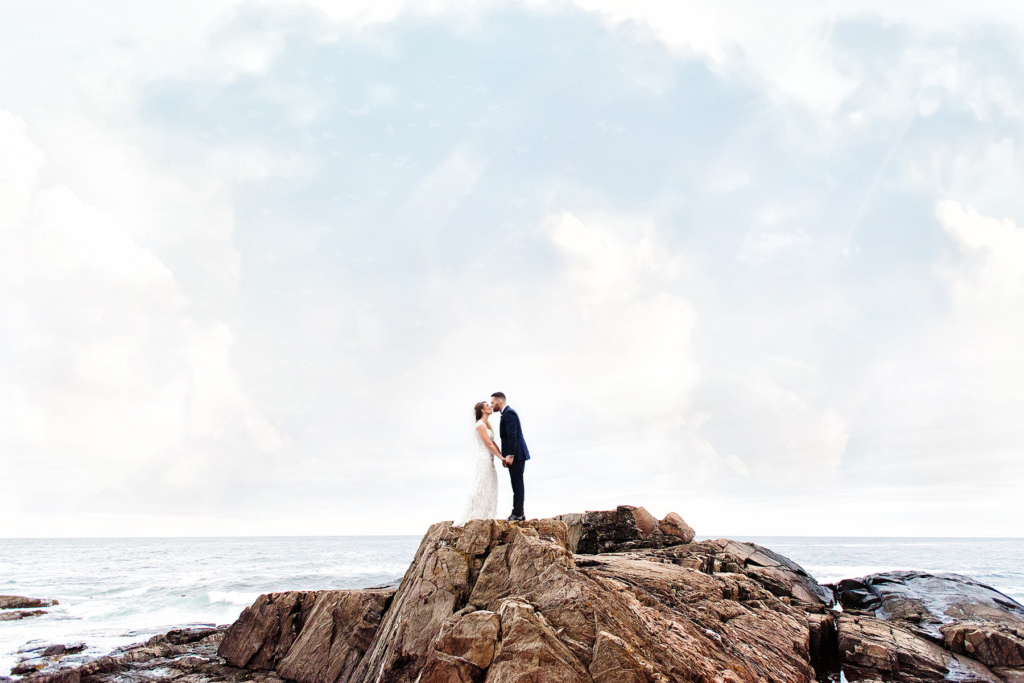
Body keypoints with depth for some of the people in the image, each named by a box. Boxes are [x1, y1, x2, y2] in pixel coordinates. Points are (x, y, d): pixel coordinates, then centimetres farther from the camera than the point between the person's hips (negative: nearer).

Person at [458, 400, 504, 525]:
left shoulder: (487, 425, 16)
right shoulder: (480, 425, -12)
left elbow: (493, 443, 15)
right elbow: (488, 444, -15)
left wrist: (502, 456, 7)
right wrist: (501, 457, -14)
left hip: (489, 461, 9)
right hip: (484, 460, -9)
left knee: (489, 490, 9)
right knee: (482, 488, -6)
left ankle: (484, 517, 12)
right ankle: (477, 517, -2)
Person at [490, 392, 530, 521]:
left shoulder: (509, 413, -12)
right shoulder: (508, 413, 20)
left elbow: (512, 435, -21)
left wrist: (510, 455, -23)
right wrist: (506, 455, 17)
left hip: (516, 454, -11)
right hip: (516, 455, 11)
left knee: (517, 484, -8)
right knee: (517, 485, 12)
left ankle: (517, 513, -7)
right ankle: (518, 513, 16)